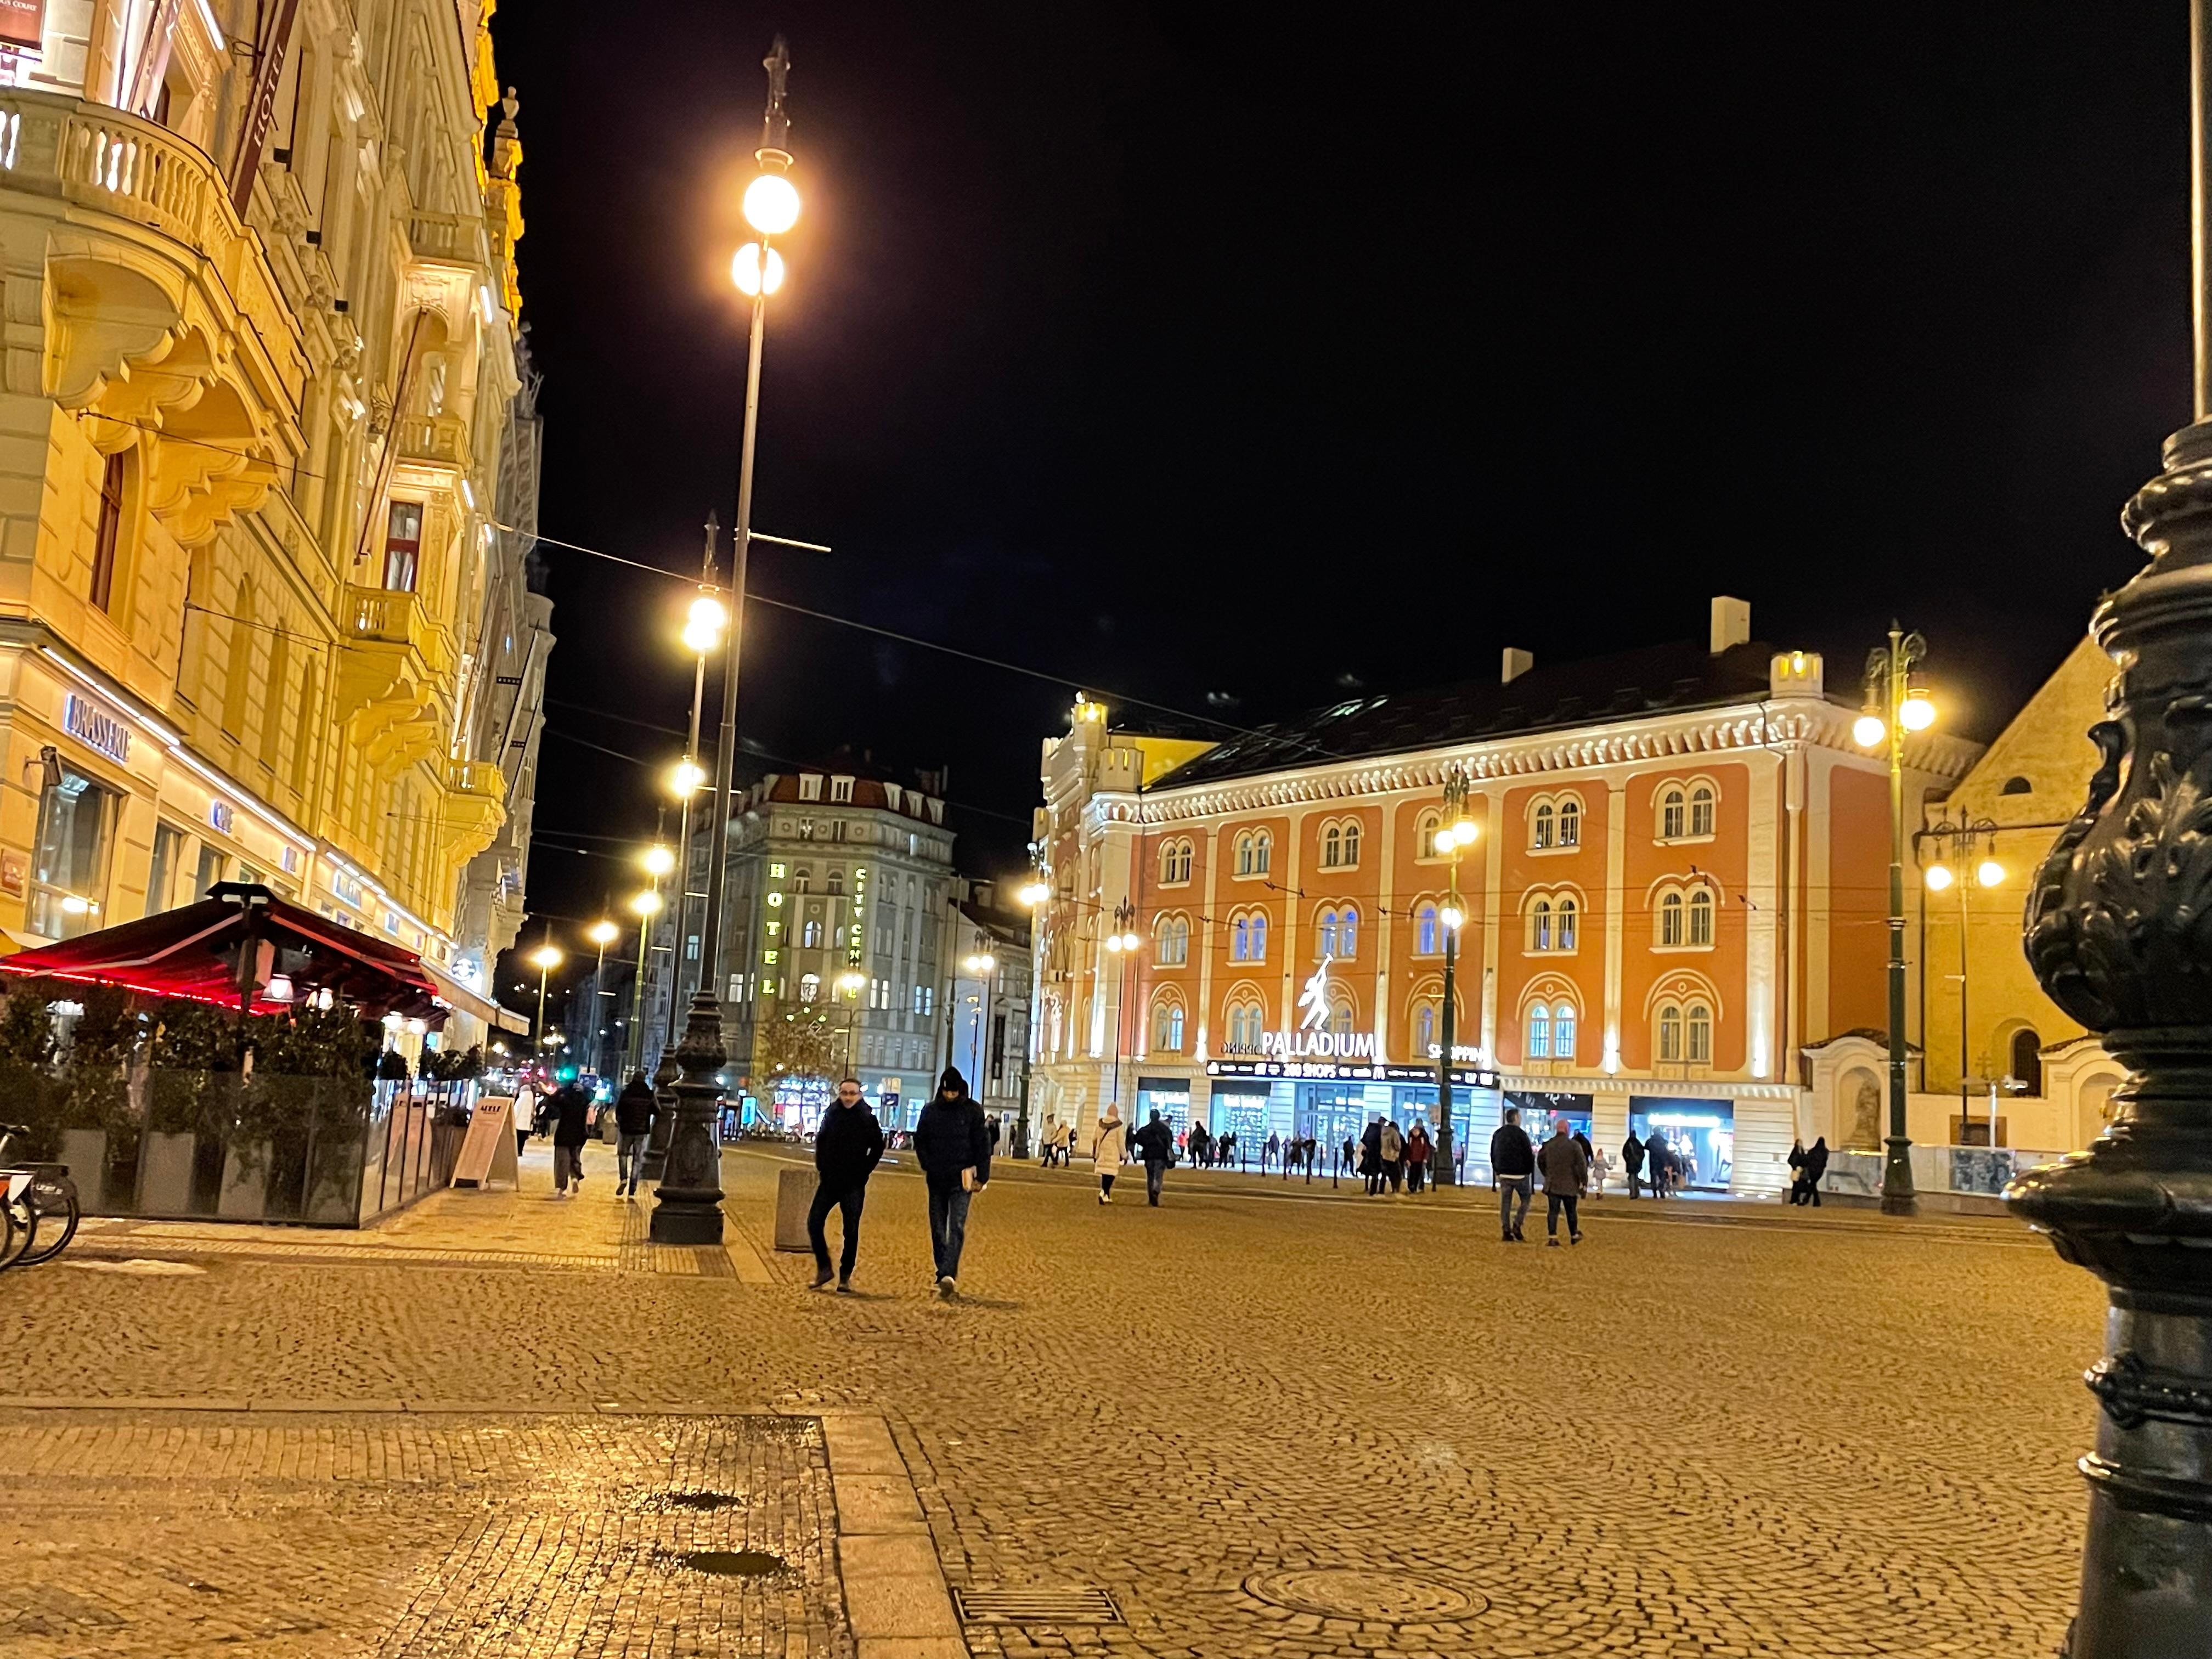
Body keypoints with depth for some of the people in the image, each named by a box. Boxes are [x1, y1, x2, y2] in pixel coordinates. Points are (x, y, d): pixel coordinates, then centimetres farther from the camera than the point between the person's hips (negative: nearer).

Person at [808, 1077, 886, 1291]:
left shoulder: (868, 1118, -4)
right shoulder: (831, 1114, 3)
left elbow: (878, 1148, 3)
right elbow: (820, 1142, 14)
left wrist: (864, 1172, -2)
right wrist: (821, 1168, 6)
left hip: (854, 1185, -2)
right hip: (829, 1181, 2)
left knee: (851, 1231, 1)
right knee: (814, 1222, -5)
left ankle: (845, 1277, 10)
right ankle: (823, 1268, 10)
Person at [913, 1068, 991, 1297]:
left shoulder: (973, 1111, -3)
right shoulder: (930, 1111, 5)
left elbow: (983, 1145, -2)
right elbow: (920, 1141, 13)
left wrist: (982, 1177, -5)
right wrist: (928, 1165, 0)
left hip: (962, 1180, -4)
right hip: (937, 1180, 4)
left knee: (957, 1228, -14)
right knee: (938, 1230, 7)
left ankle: (948, 1276, -24)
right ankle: (946, 1276, 15)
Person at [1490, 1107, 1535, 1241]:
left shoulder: (1498, 1134, 8)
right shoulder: (1521, 1134, -12)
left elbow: (1493, 1154, 15)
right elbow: (1528, 1155, -11)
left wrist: (1497, 1171, 23)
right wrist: (1529, 1170, 3)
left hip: (1504, 1174, 5)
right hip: (1520, 1174, -5)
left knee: (1505, 1202, 7)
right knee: (1525, 1200, 10)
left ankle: (1506, 1231, 4)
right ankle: (1517, 1225, -4)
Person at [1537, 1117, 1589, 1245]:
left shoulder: (1548, 1145, 1)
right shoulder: (1574, 1145, -11)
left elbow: (1540, 1162, 13)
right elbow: (1582, 1164, -13)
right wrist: (1584, 1181, -4)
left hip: (1553, 1185, 2)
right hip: (1570, 1185, -2)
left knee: (1553, 1212, 2)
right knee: (1571, 1212, 13)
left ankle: (1552, 1237, -8)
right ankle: (1574, 1236, 27)